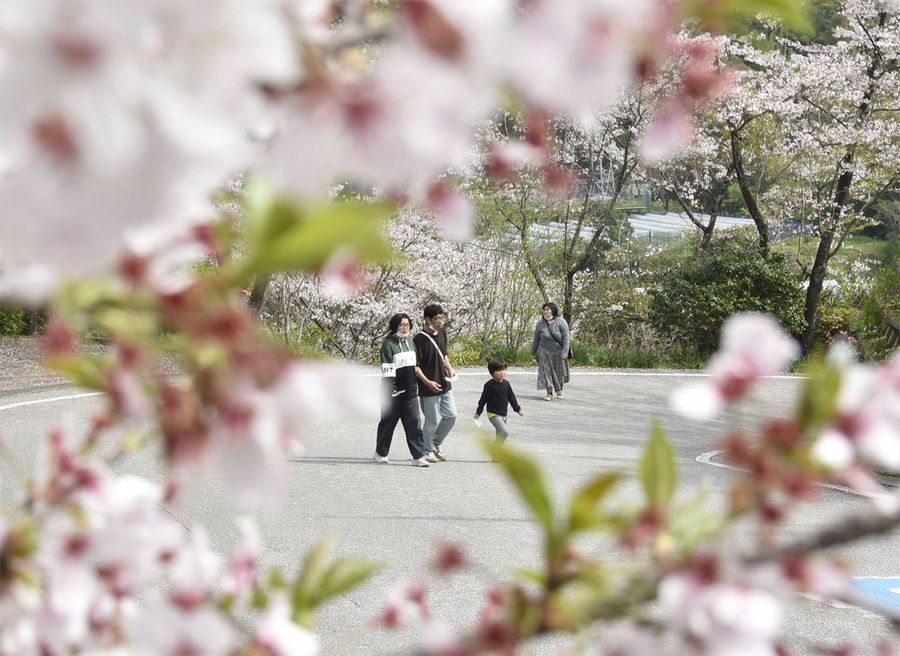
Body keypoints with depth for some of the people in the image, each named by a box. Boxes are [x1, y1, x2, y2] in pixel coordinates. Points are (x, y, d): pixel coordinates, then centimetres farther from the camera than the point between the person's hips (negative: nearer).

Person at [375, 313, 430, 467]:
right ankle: (380, 453, 24)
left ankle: (418, 456, -3)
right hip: (393, 391, -6)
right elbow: (387, 370, -15)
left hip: (410, 391, 6)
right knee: (388, 422, 7)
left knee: (413, 422, -1)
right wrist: (389, 393, -20)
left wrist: (416, 387, 23)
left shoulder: (410, 341, 12)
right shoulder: (389, 344, -11)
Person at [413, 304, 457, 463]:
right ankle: (428, 451, 18)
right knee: (432, 421, 1)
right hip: (429, 388, -8)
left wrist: (449, 368, 5)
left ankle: (436, 445, 28)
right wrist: (428, 382, -20)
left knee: (451, 415, 11)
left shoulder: (442, 334, 8)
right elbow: (415, 366, -15)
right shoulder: (419, 339, -16)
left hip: (445, 384, 8)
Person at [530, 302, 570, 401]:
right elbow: (536, 339, 4)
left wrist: (565, 352, -20)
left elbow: (566, 338, -13)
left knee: (560, 372, 11)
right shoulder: (540, 323, -4)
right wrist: (533, 353, 7)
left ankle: (559, 390, 33)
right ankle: (549, 393, -6)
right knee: (546, 371, -8)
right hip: (545, 352, 1)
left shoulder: (561, 322, -11)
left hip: (558, 352, -1)